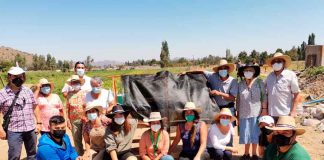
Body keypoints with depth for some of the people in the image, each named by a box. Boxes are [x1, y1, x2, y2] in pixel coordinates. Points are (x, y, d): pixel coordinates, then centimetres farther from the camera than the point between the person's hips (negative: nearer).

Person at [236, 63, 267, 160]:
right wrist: (238, 113, 7)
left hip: (256, 112, -2)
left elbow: (264, 96, -3)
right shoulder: (240, 84, 3)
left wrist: (264, 109, -9)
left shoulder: (259, 82, -2)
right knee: (246, 134, 10)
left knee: (255, 133, 8)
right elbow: (238, 100, 6)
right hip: (244, 113, 2)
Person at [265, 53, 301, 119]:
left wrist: (293, 111, -11)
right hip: (271, 113, 4)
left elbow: (296, 94, -6)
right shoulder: (269, 76, 7)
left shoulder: (290, 75, -6)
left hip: (285, 114, -4)